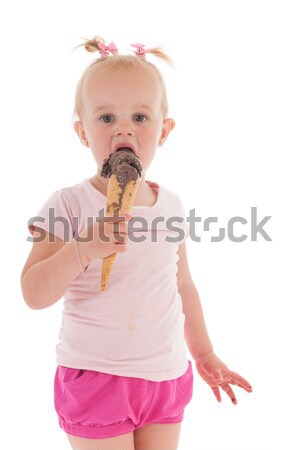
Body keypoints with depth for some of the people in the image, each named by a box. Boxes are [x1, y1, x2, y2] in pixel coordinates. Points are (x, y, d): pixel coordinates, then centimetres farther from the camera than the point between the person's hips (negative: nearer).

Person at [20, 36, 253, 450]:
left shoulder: (171, 205, 2)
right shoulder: (69, 206, -12)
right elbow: (34, 294, -17)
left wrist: (204, 353, 19)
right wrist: (83, 248, -31)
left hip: (165, 377, 5)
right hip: (96, 380, -4)